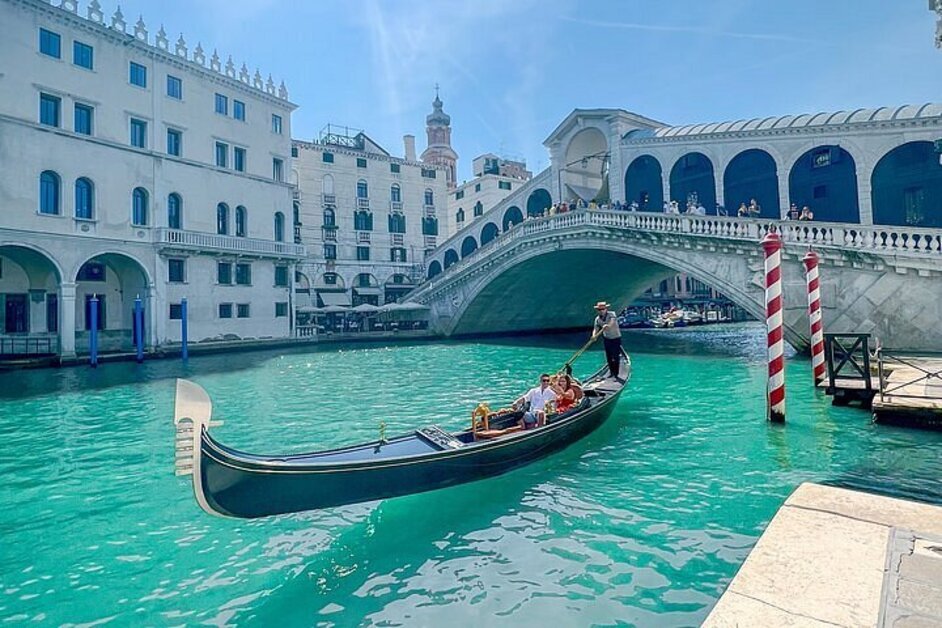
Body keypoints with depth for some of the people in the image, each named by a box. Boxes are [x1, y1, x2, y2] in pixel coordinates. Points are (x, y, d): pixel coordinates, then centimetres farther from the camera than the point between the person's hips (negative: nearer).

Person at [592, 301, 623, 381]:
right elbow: (595, 328, -9)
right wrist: (594, 335, -30)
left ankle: (616, 375, 0)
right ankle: (612, 372, 26)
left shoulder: (612, 314, -16)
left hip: (616, 338, -5)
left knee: (616, 357, -6)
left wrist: (607, 326, -56)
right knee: (609, 357, 12)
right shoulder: (597, 319, -2)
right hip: (607, 339, 5)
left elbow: (612, 322, -35)